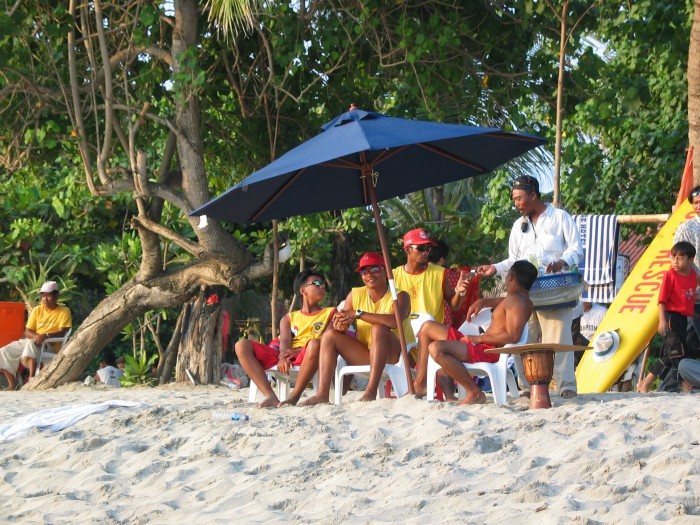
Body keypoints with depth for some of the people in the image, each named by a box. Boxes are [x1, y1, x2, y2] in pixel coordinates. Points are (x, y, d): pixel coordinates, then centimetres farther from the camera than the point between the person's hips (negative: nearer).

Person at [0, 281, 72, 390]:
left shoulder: (64, 311, 0)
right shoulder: (37, 310, 12)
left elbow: (62, 332, -12)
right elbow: (27, 332, 7)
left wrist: (46, 335, -30)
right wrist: (36, 336, -17)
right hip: (33, 341, 6)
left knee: (31, 344, -39)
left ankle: (31, 379, -45)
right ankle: (12, 385, -10)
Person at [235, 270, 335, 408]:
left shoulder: (330, 313, 20)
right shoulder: (289, 318, 27)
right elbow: (284, 342, 7)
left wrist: (298, 351, -15)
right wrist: (283, 357, -20)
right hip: (287, 359, 3)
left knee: (314, 344, -40)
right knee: (242, 345, -18)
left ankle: (294, 397, -32)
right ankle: (270, 396, -32)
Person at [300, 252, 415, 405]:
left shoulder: (399, 296, -10)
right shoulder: (355, 295, 7)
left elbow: (395, 320, -31)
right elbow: (340, 319, 2)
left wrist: (358, 314, -29)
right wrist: (340, 325, -25)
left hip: (396, 356, -5)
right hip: (366, 355, 6)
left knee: (378, 327, -32)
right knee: (330, 334, -7)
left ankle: (371, 391, -41)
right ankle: (322, 394, -21)